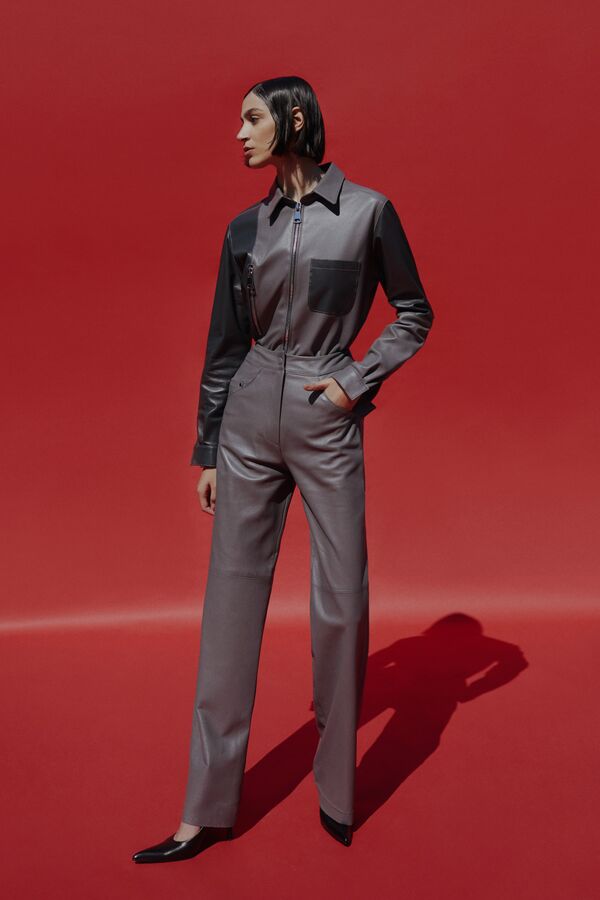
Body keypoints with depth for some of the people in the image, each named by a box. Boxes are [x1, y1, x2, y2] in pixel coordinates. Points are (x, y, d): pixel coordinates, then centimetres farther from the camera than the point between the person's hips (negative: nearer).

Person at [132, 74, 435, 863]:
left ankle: (337, 795, 22)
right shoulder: (246, 228, 9)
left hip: (327, 425, -3)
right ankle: (207, 810, 14)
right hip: (249, 422, 3)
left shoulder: (367, 211, 1)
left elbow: (414, 314, 7)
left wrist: (357, 382, -5)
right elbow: (224, 345, 10)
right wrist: (207, 451, 10)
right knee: (231, 600, 3)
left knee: (341, 606, 1)